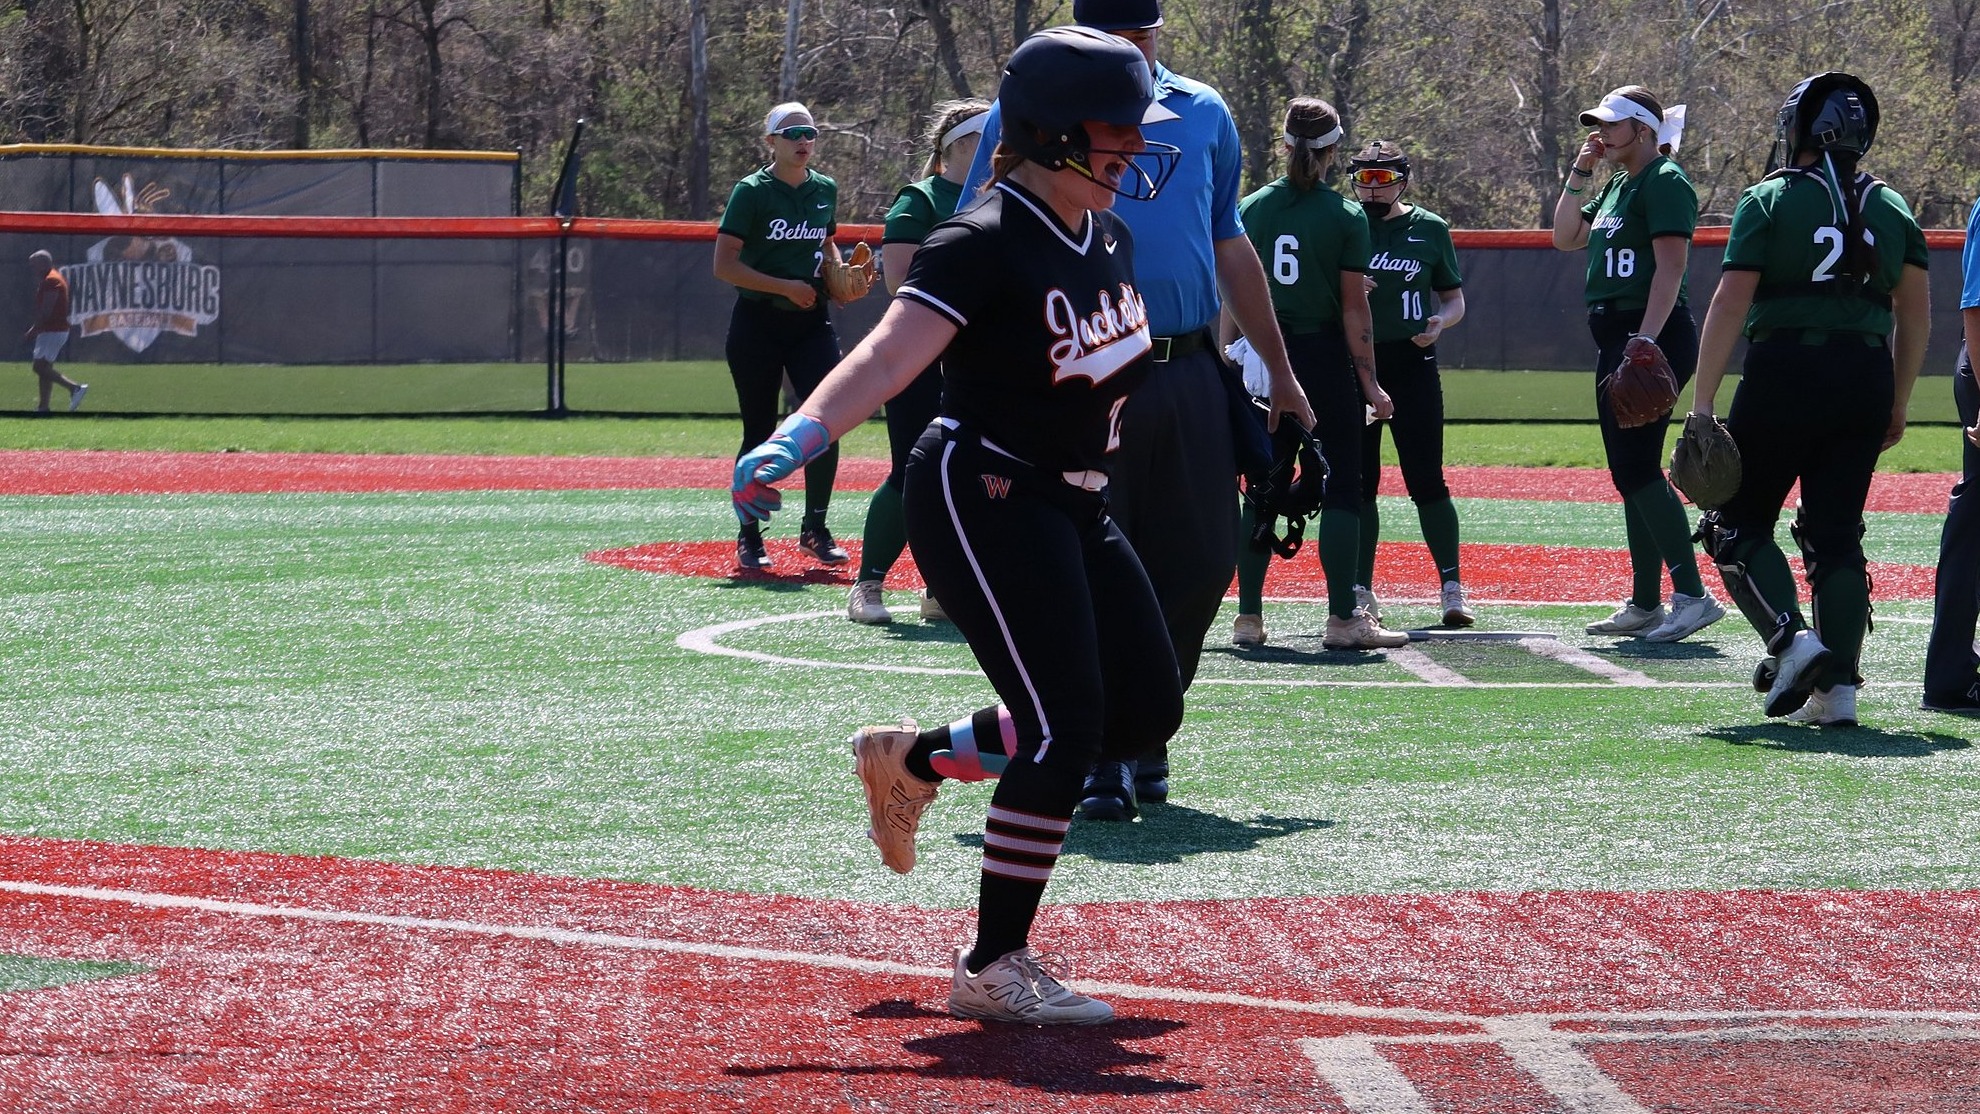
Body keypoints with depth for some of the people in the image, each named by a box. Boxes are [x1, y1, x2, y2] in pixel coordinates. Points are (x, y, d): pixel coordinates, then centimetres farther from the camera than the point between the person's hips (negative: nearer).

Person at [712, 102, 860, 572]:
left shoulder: (825, 190, 8)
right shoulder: (752, 192, -7)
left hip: (811, 322, 4)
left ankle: (815, 529, 2)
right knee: (760, 434, 1)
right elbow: (724, 265, -11)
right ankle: (749, 538, 13)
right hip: (758, 323, -4)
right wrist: (785, 287, -16)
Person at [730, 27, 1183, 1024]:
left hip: (1074, 509, 9)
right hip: (982, 502, -9)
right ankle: (992, 969, -8)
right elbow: (889, 355, -33)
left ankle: (916, 758, 27)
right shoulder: (985, 245, -20)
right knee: (1064, 727, -16)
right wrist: (798, 438, -47)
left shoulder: (1109, 237, 6)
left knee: (1145, 712, 12)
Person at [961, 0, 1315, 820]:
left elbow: (1230, 245, 22)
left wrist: (1279, 370, 22)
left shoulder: (1203, 115, 13)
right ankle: (1102, 762, 1)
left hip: (1189, 378, 4)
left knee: (1202, 564, 3)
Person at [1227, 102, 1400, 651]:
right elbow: (1354, 307, -7)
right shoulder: (1346, 216, -6)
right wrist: (1370, 383, -3)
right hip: (1326, 359, -3)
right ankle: (1343, 617, -4)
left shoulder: (1252, 208, 2)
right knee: (1341, 487, 1)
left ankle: (1248, 615, 9)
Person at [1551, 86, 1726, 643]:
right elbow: (1565, 237, 23)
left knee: (1638, 467, -17)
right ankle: (1645, 604, 16)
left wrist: (1645, 343, -26)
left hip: (1656, 334, -10)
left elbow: (1669, 268, -19)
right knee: (1629, 474, 11)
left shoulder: (1664, 182, -10)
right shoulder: (1617, 186, 19)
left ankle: (1691, 596, -20)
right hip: (1616, 338, 10)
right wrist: (1579, 174, 13)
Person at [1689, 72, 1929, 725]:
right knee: (1836, 533, 9)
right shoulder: (1891, 207, 11)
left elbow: (1731, 303, -9)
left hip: (1785, 372, -4)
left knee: (1739, 523, 8)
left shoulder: (1770, 200, -3)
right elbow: (1916, 310, 12)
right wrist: (1898, 402, 20)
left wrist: (1702, 403, -8)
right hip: (1866, 375, 4)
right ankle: (1837, 686, 3)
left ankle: (1791, 639, -13)